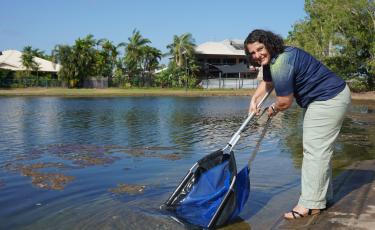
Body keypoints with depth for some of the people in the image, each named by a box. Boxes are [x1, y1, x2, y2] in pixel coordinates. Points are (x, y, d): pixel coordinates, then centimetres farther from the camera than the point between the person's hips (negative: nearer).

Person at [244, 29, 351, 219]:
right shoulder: (270, 60, 5)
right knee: (320, 148, 17)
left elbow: (285, 102, -22)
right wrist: (254, 100, 10)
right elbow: (267, 82, 24)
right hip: (322, 98, 11)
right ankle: (323, 194, 30)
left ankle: (311, 204, -8)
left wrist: (273, 109, -1)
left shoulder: (280, 64, -28)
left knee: (315, 149, -12)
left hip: (329, 100, -11)